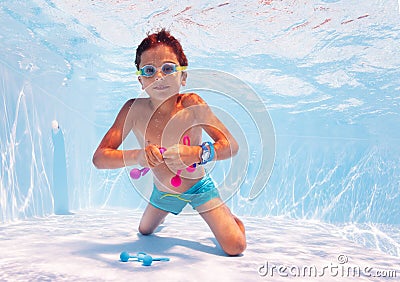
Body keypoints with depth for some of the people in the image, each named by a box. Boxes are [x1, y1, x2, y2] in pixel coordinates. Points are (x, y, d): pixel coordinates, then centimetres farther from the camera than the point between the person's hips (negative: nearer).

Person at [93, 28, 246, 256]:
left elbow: (232, 145, -27)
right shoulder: (134, 109, -22)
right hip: (162, 191, 3)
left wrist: (197, 153, -46)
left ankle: (226, 215, 22)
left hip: (198, 186, -2)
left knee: (235, 248, -12)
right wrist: (137, 156, -43)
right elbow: (99, 158, -24)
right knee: (144, 231, 27)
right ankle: (162, 212, 61)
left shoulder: (191, 104, -27)